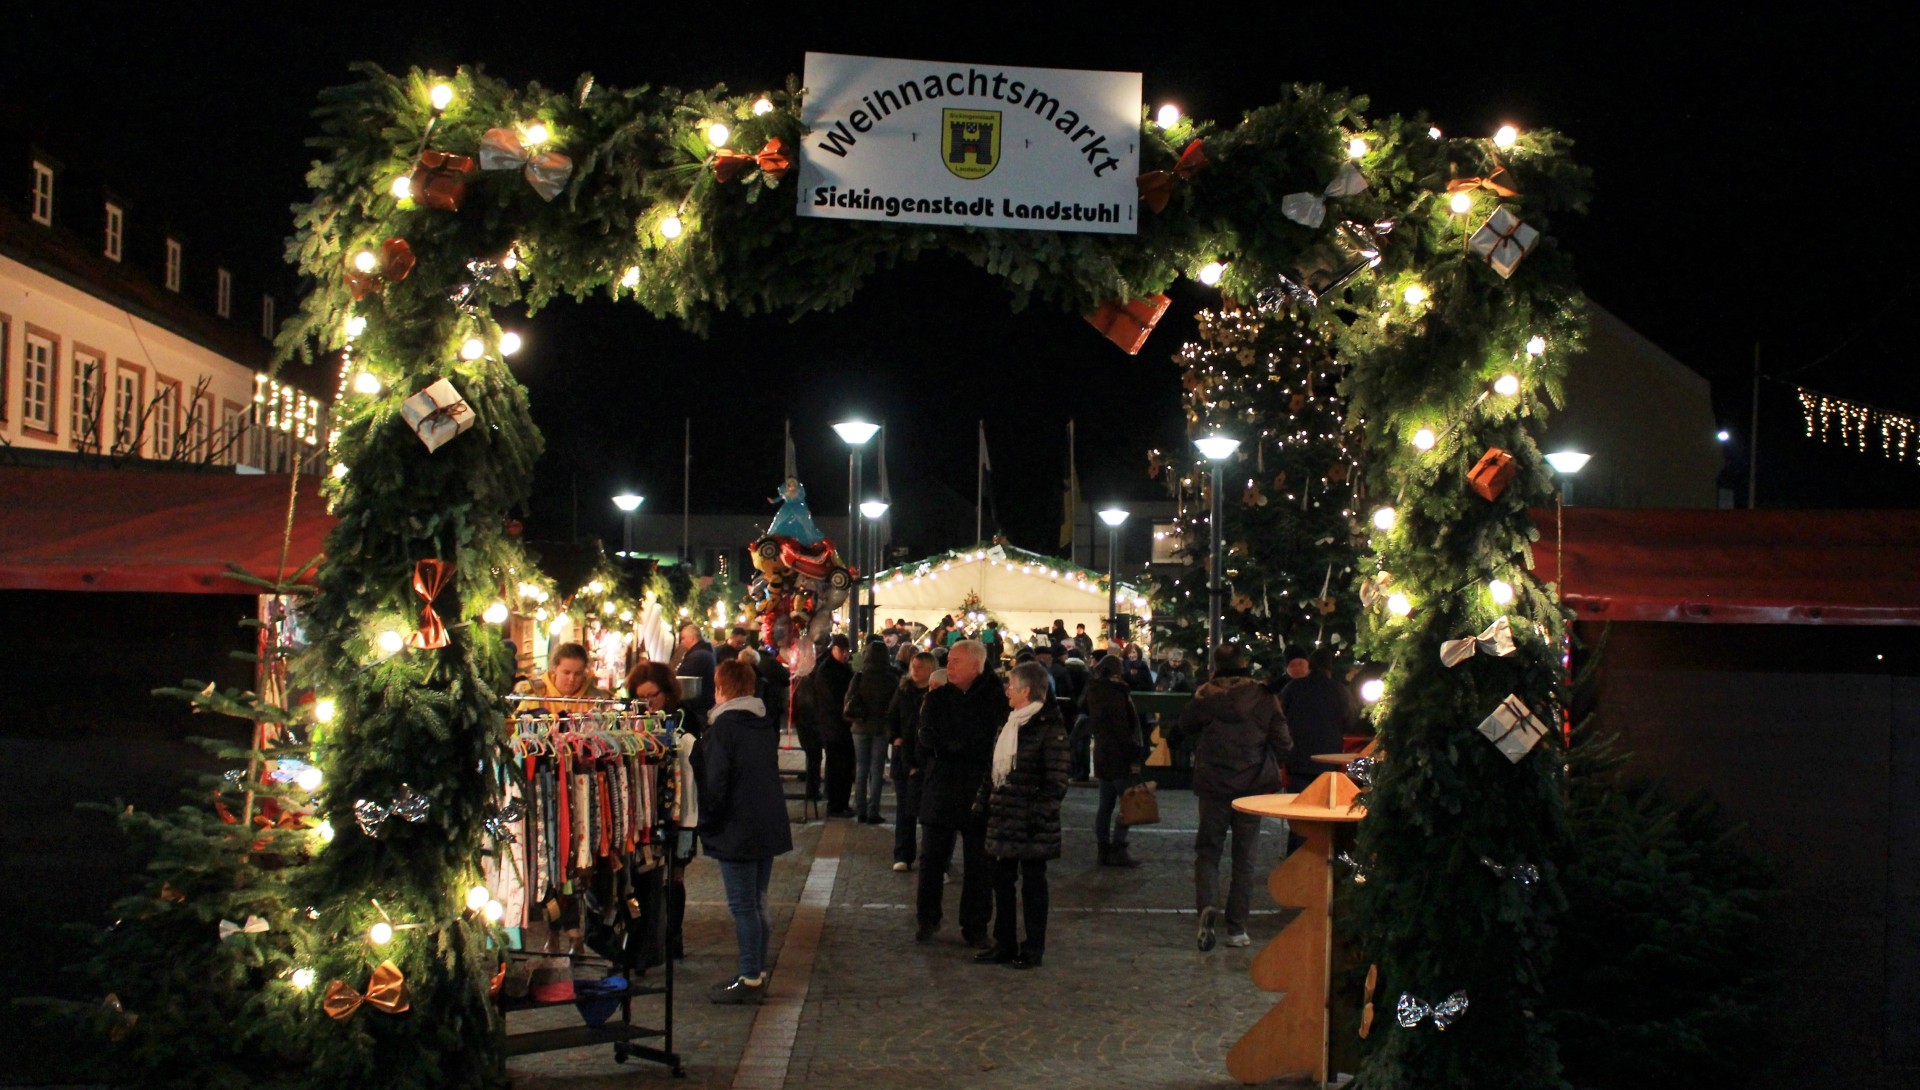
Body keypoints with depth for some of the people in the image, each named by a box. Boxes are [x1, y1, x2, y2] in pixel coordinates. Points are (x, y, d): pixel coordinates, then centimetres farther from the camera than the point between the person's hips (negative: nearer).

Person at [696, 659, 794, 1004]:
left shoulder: (723, 727, -15)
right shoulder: (765, 724, 9)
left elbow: (714, 782, -17)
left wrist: (708, 821, -6)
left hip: (737, 830, -8)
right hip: (769, 827, 8)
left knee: (743, 907, -3)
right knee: (758, 903, 15)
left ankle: (749, 979, -1)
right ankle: (758, 973, 21)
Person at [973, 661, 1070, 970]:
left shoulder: (1050, 728, -13)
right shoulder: (1009, 724, 13)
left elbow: (1056, 781, -15)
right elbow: (993, 768, 18)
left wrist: (1041, 815, -20)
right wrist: (983, 803, 12)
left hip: (1032, 825, -8)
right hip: (1003, 818, 8)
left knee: (1032, 884, 3)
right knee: (1002, 881, 12)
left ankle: (1033, 949, 12)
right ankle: (1004, 944, 22)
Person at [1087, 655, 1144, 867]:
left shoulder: (1095, 692, 12)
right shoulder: (1116, 693, -15)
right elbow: (1122, 729, -20)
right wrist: (1134, 757, -16)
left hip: (1102, 754, 9)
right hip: (1118, 757, -9)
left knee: (1105, 805, 12)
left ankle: (1104, 850, 13)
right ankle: (1118, 850, -8)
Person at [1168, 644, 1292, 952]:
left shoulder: (1206, 696, -6)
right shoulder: (1264, 697, -4)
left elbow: (1181, 729, 9)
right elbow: (1284, 746, -1)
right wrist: (1273, 766, 17)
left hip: (1214, 787, -1)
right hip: (1253, 788, 1)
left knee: (1207, 850, 8)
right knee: (1244, 858, 10)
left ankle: (1207, 906, -19)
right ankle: (1237, 928, 9)